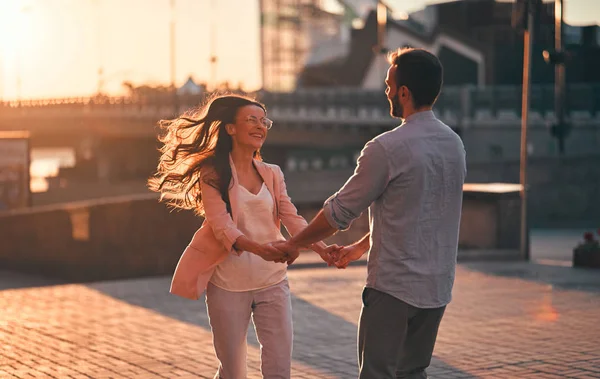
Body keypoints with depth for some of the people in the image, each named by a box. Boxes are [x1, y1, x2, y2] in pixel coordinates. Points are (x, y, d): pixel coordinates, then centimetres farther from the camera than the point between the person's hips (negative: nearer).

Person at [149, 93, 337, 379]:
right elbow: (221, 226, -17)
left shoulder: (272, 174, 10)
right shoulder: (213, 174, -5)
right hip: (229, 286, -4)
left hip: (273, 283, 4)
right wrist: (257, 248, -35)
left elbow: (292, 219, -1)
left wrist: (322, 249, -19)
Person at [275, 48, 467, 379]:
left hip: (393, 287, -7)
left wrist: (293, 245, 10)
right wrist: (361, 247, 27)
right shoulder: (454, 144, 8)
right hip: (437, 287, 7)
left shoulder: (387, 148, -15)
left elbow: (339, 211, -6)